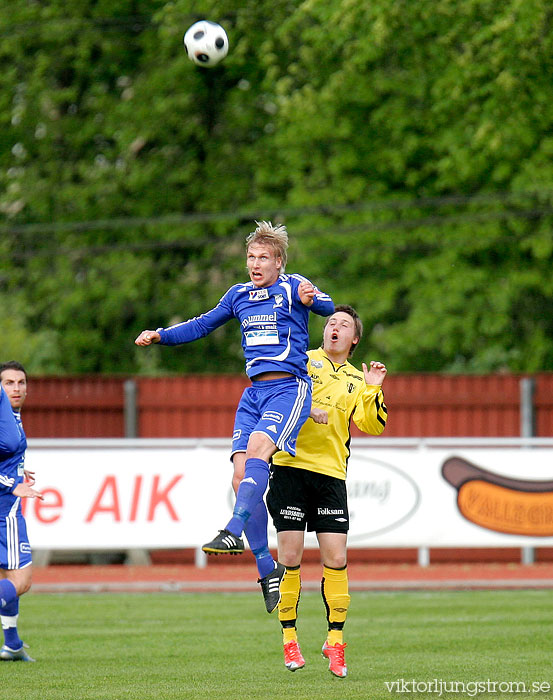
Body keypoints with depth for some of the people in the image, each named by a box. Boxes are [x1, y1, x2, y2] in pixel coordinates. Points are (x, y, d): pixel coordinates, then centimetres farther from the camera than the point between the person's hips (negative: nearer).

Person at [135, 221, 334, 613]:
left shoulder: (293, 287, 0)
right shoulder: (240, 295, 18)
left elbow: (328, 308, -15)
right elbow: (204, 325, 29)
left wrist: (313, 300, -38)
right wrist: (161, 335, 16)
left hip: (289, 387, -6)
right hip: (255, 391, 6)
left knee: (257, 447, -30)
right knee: (242, 478, -6)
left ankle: (234, 532, -39)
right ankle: (268, 570, -1)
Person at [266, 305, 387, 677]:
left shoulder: (357, 380, 17)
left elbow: (373, 426, 5)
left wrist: (374, 391, -8)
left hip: (331, 474, 2)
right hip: (291, 466, -2)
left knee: (336, 559, -5)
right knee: (290, 555, -4)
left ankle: (335, 640, 5)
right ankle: (289, 639, 6)